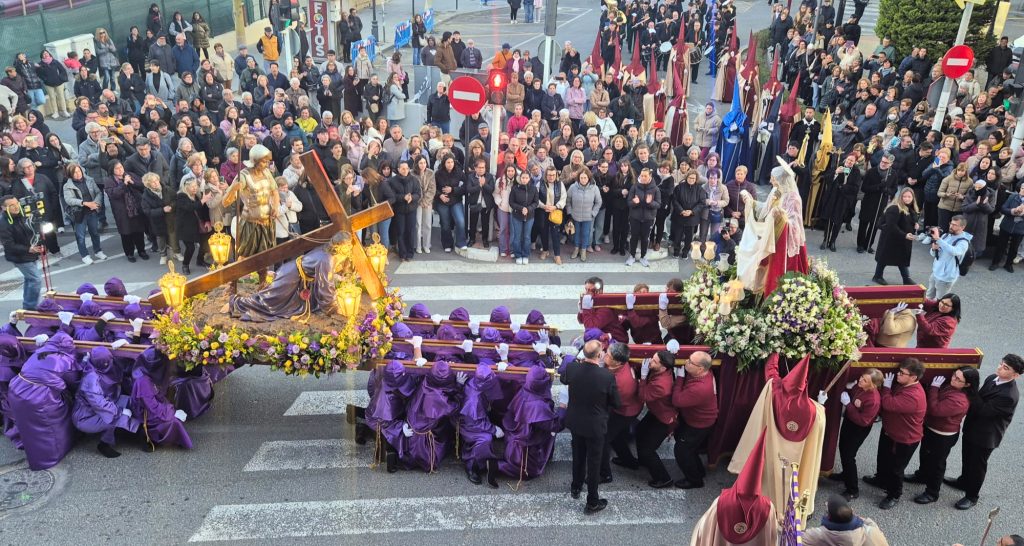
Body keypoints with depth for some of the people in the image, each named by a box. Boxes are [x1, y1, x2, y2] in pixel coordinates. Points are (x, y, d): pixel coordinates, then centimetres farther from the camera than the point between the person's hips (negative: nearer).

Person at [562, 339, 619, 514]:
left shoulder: (572, 368, -19)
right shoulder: (608, 376, -28)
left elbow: (563, 380, 7)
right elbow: (617, 404, -13)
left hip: (575, 421, 4)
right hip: (595, 425, -4)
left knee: (578, 455, 27)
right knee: (594, 462, 14)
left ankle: (576, 487, 49)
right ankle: (592, 502, 28)